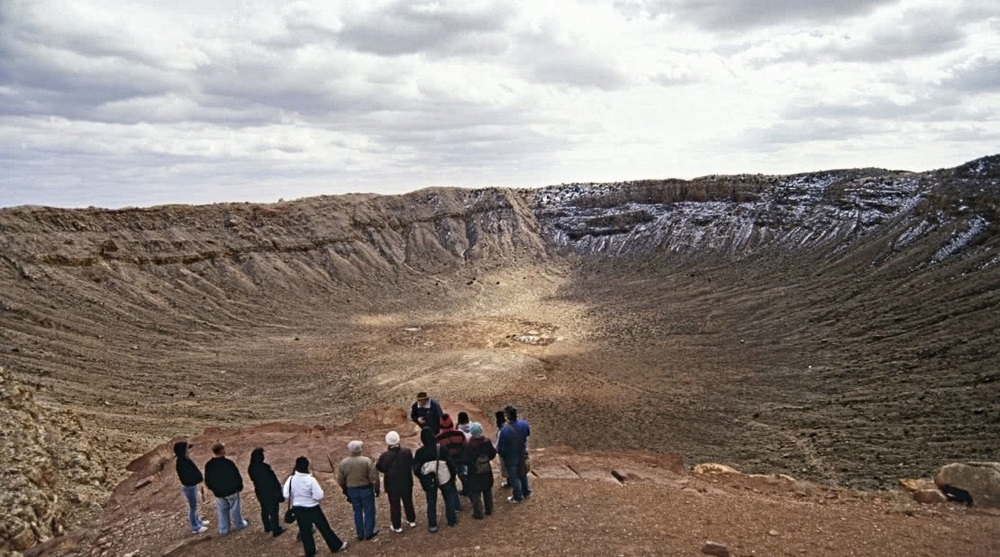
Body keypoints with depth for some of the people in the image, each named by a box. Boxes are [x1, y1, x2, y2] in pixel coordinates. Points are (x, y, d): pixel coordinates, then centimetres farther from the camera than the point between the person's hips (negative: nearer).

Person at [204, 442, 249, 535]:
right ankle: (238, 525, 34)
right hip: (232, 490, -3)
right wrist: (240, 487, 3)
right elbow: (237, 477, -17)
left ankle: (223, 530, 27)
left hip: (218, 493, 3)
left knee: (222, 510, 19)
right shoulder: (229, 463, -26)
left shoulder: (208, 465, -13)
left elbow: (207, 480, 0)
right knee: (234, 508, 17)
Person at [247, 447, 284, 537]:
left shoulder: (251, 469, -9)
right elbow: (273, 482, -23)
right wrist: (279, 493, -13)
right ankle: (276, 530, 22)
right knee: (273, 511, 9)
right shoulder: (264, 468, -30)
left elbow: (254, 480, 7)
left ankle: (267, 527, 42)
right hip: (271, 493, -7)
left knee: (265, 510, 25)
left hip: (260, 493, 7)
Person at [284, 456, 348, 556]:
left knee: (305, 531, 18)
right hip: (312, 509, -3)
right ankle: (337, 546, 24)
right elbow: (319, 496, -22)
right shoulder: (311, 479, -24)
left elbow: (286, 495, -6)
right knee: (324, 528, 12)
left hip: (298, 509, 3)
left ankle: (310, 552, 28)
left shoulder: (291, 479, -12)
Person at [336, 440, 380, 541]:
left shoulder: (343, 463, -7)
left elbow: (340, 481, 1)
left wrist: (345, 491, 16)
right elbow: (374, 478, -15)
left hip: (352, 490, 3)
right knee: (369, 511, 13)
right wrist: (377, 489, 0)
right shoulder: (367, 461, -18)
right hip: (366, 489, -3)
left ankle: (360, 534, 27)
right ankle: (369, 533, 22)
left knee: (357, 512, 17)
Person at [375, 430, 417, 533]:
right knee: (408, 502, 22)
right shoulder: (407, 451, -16)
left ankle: (397, 526, 23)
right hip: (406, 483, 3)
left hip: (392, 485, -3)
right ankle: (412, 520, 37)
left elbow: (379, 468, -10)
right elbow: (411, 464, -5)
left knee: (394, 505, 13)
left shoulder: (385, 455, -23)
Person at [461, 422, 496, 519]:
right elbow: (493, 454, -1)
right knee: (488, 491, 23)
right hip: (487, 472, 5)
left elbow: (465, 461, -21)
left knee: (475, 494, 12)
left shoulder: (469, 446, -26)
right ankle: (489, 510, 36)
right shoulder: (487, 442, -12)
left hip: (474, 474, -5)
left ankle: (478, 513, 20)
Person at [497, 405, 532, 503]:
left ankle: (518, 497, 33)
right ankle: (526, 492, 46)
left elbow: (500, 448, -24)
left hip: (511, 458, -5)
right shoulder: (523, 424, -18)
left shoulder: (504, 430, -34)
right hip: (522, 455, 5)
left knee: (514, 477, 16)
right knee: (523, 474, 28)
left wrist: (499, 451, -2)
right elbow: (528, 433, 6)